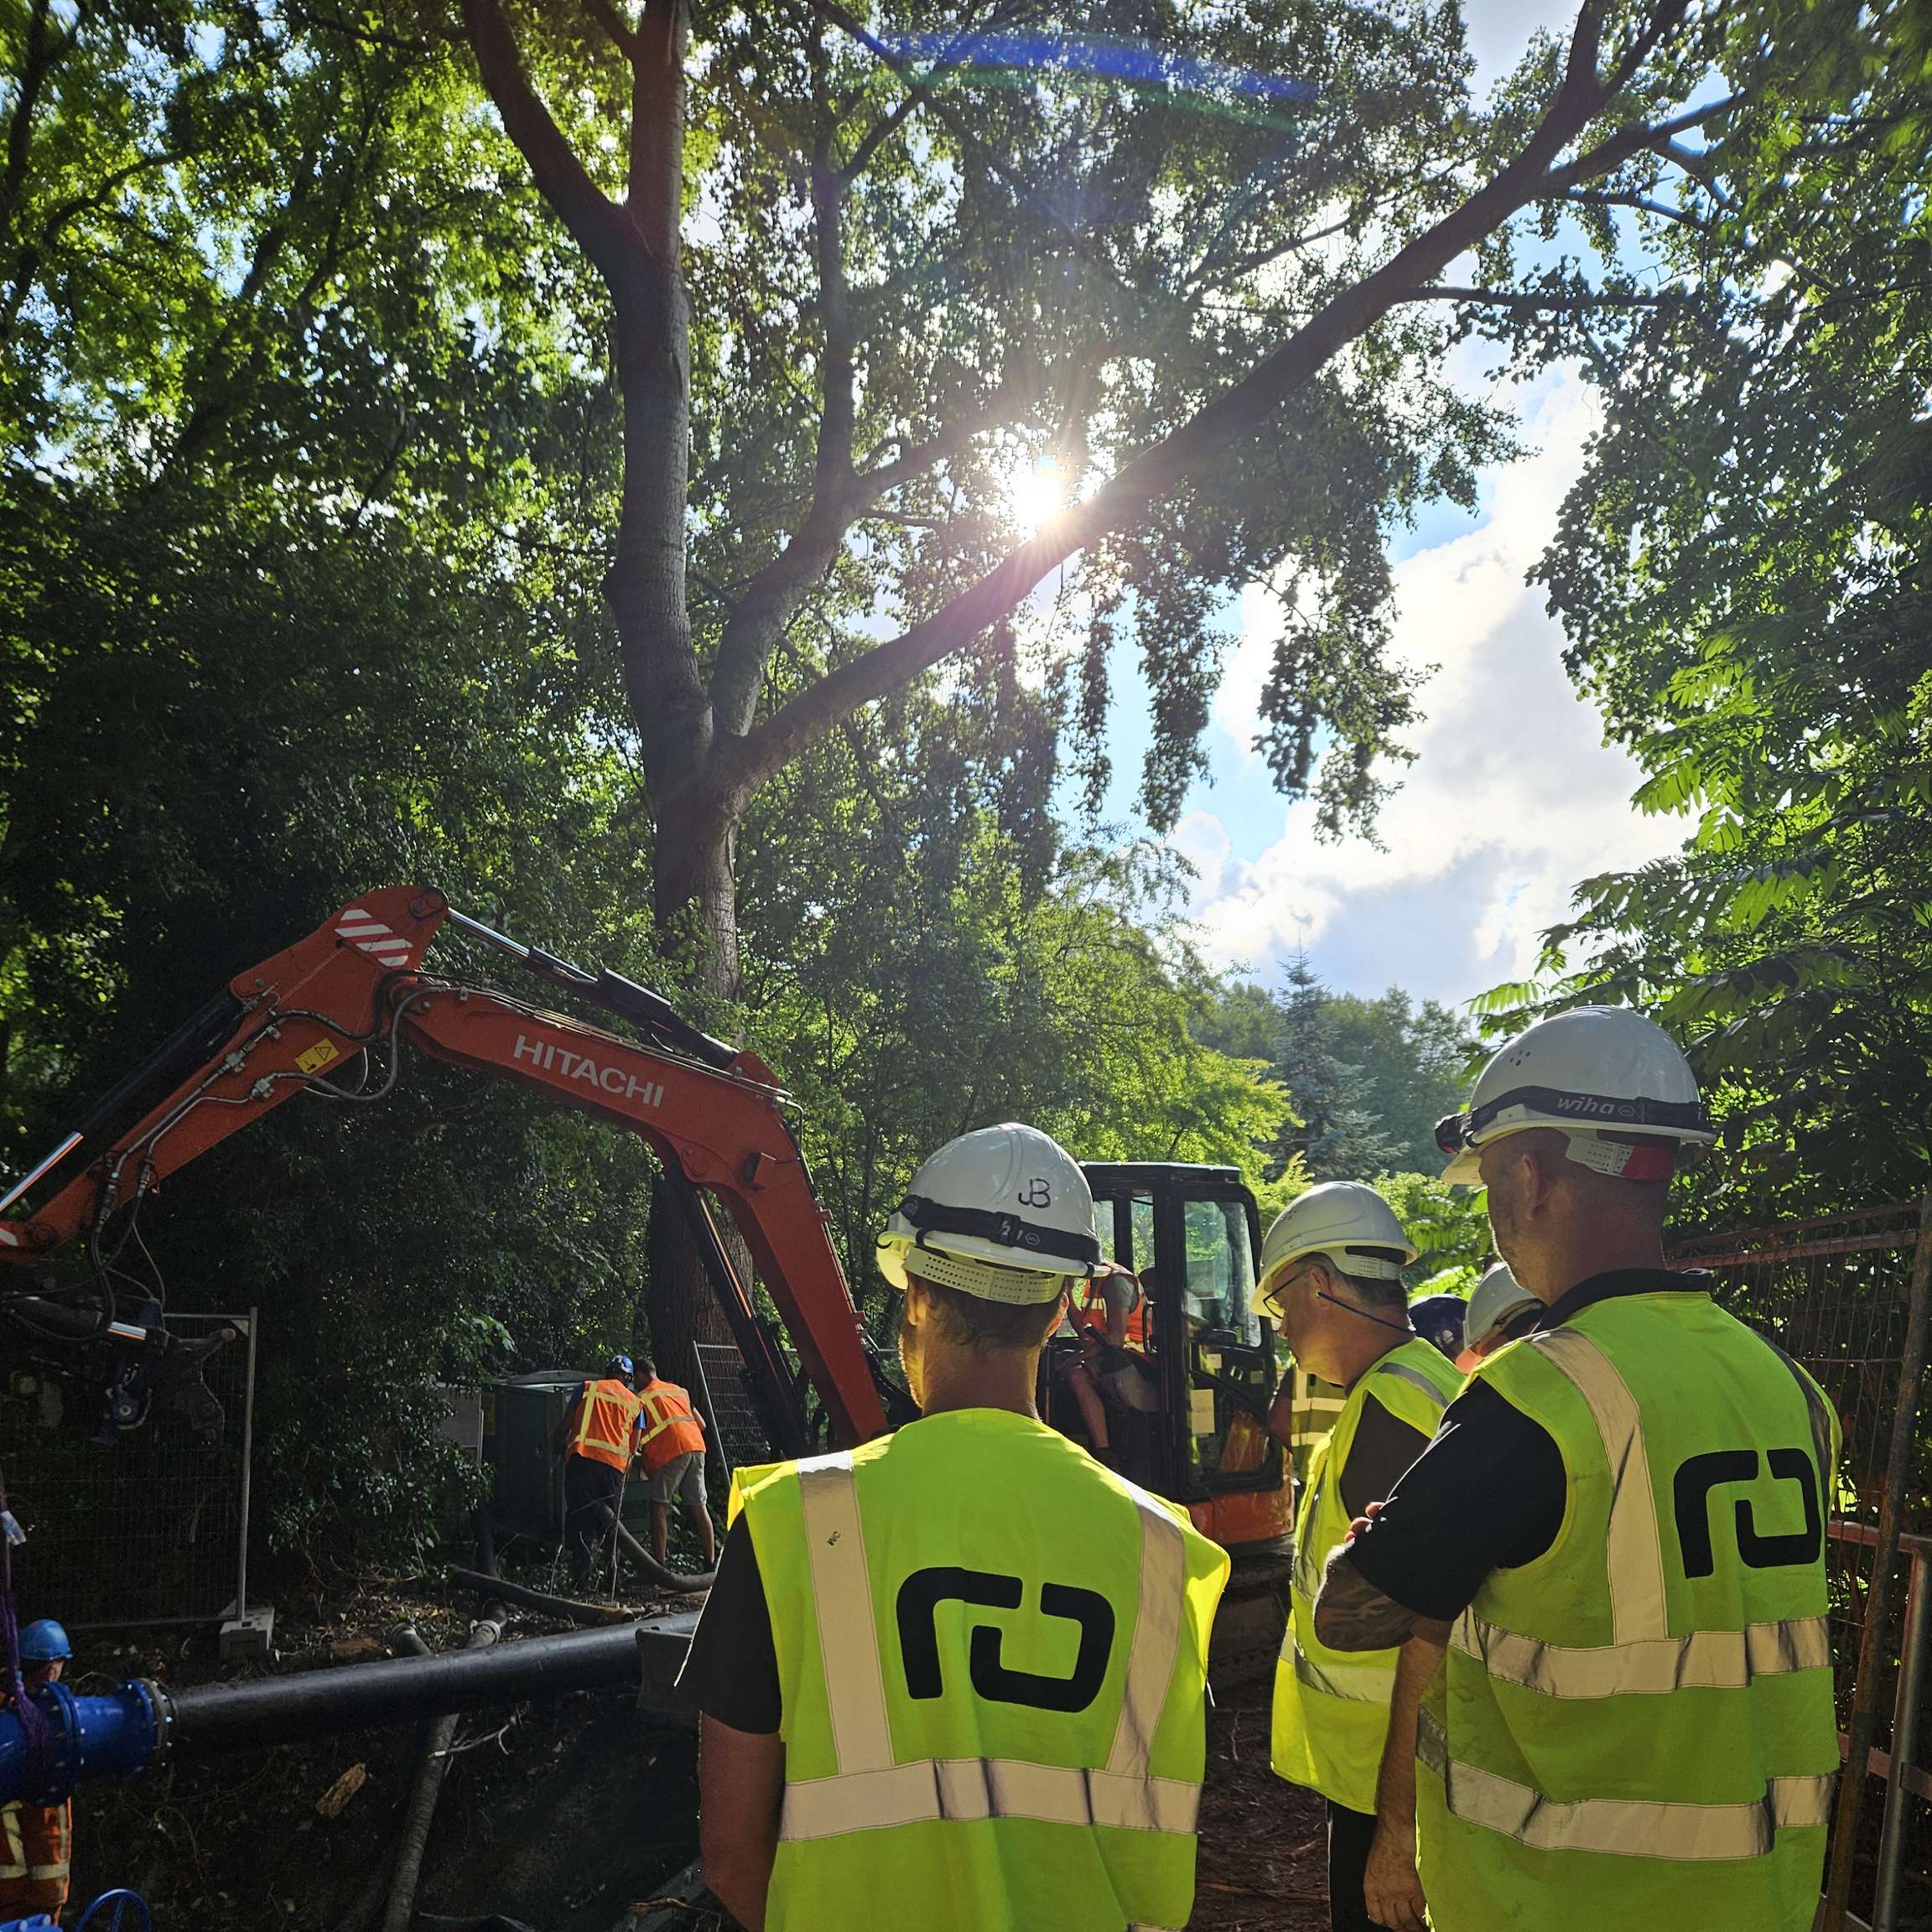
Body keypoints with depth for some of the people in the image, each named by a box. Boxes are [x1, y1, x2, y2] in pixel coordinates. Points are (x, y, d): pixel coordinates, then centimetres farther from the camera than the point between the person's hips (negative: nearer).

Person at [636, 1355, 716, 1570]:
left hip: (670, 1452, -6)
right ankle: (711, 1562, 11)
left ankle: (658, 1565, -6)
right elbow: (702, 1424, 24)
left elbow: (636, 1438, 1)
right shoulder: (679, 1390, 24)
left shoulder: (643, 1397, 5)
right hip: (697, 1447, 6)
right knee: (699, 1507, 9)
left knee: (659, 1507, -1)